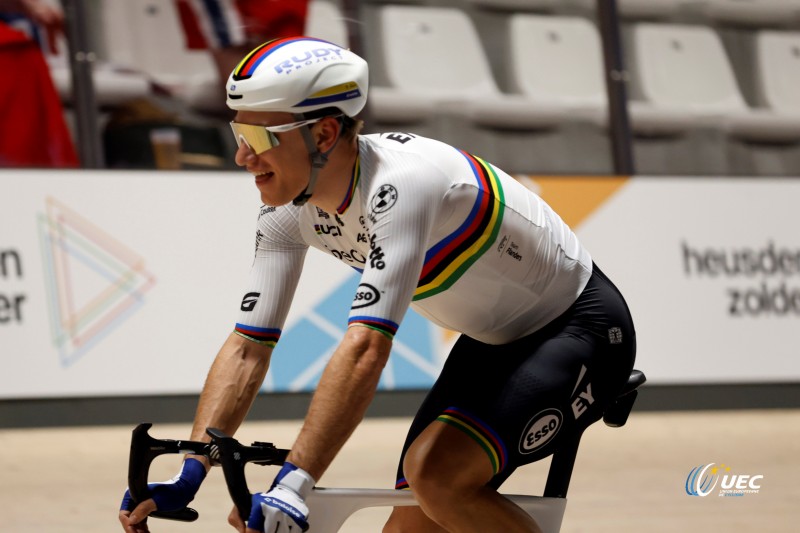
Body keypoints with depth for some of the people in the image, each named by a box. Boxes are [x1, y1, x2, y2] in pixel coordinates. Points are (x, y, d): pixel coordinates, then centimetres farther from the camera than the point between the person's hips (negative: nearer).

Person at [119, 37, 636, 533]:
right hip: (493, 342, 8)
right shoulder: (289, 211, -10)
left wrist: (293, 486, -50)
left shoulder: (400, 185, -34)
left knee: (434, 473, -28)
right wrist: (186, 477, -22)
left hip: (580, 326, -8)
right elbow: (248, 347, -10)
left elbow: (365, 349, -44)